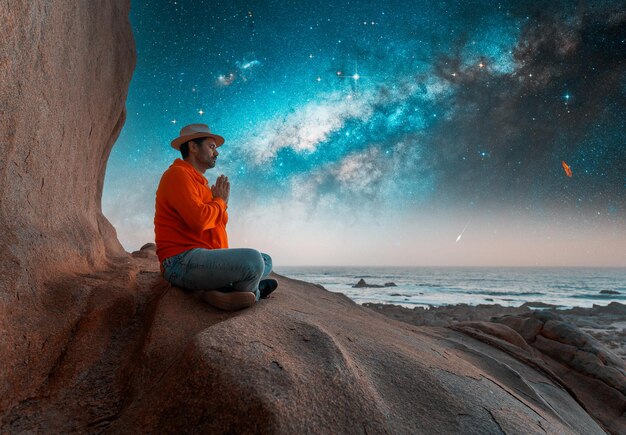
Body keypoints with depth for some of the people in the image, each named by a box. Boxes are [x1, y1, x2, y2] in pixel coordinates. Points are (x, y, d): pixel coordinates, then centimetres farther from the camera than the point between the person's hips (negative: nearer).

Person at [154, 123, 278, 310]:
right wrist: (219, 202, -3)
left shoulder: (200, 181, 23)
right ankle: (251, 293, 3)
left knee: (265, 260, 13)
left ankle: (222, 291, -11)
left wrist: (222, 202, 3)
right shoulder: (178, 174, -8)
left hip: (206, 257, 10)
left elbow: (218, 224, 21)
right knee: (252, 260, -29)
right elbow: (199, 220, -23)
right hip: (183, 261, -10)